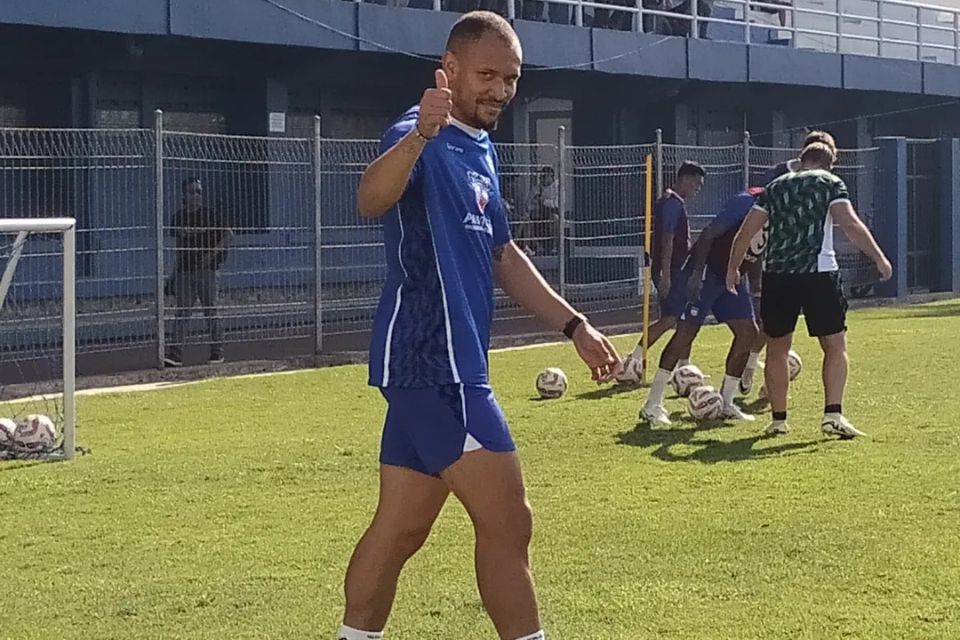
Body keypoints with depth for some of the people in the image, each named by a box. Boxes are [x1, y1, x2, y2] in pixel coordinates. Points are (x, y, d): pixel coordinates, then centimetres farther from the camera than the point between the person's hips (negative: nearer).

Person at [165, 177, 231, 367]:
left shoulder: (210, 214, -1)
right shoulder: (178, 217, 11)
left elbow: (228, 234, -2)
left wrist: (213, 253, -15)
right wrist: (174, 272, 16)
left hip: (208, 269, -4)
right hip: (184, 270, 4)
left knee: (210, 310, 0)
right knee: (181, 312, -1)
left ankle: (217, 352, 9)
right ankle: (175, 354, -6)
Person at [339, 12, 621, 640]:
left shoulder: (481, 151, 17)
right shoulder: (421, 138, -14)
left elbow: (503, 257, 27)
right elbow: (372, 200, -36)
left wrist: (574, 325, 23)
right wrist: (419, 136, -55)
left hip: (445, 363, 10)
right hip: (433, 360, -10)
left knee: (400, 529, 13)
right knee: (508, 523, -6)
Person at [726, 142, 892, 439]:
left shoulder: (775, 187, 18)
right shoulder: (830, 183, 7)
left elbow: (745, 233, 16)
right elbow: (851, 225, -7)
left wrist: (732, 269, 26)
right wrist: (879, 258, -4)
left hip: (776, 274, 3)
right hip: (819, 272, -3)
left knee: (777, 347, 15)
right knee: (835, 345, 5)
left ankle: (778, 419, 17)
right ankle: (833, 414, -9)